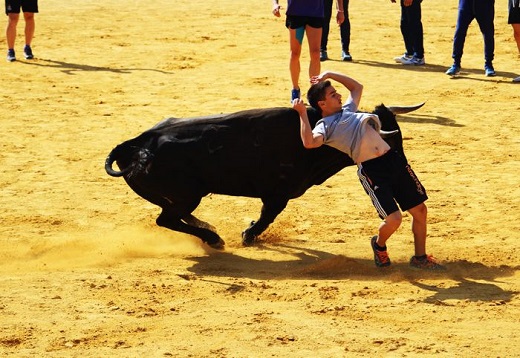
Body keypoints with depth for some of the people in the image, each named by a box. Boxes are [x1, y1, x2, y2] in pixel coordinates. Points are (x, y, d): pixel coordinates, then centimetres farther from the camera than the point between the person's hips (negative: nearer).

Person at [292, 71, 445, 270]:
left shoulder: (347, 110, 25)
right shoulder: (324, 127, 2)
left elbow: (357, 87, 43)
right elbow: (309, 142, -20)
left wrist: (329, 74, 36)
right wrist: (303, 115, -13)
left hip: (393, 159, 7)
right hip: (371, 170, -7)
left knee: (420, 210, 8)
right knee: (393, 219, -17)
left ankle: (420, 258, 26)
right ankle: (379, 245, 17)